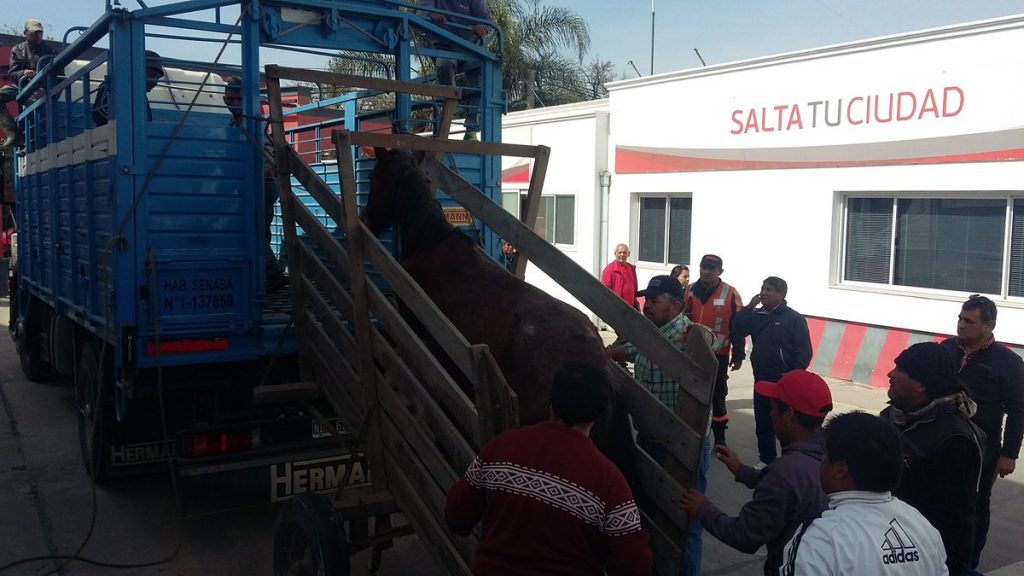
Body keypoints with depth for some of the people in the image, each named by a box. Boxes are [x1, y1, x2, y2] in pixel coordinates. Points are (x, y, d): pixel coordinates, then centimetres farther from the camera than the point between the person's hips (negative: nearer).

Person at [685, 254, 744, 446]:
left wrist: (738, 355, -7)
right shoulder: (689, 291, 1)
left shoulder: (730, 294, -9)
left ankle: (720, 439, 20)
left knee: (717, 396, 8)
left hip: (718, 356, -3)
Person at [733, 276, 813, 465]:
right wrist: (749, 307, -7)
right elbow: (738, 329, -1)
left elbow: (804, 352, -11)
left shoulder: (794, 319, -8)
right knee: (762, 425, 14)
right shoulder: (757, 315, 11)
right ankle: (767, 462, 26)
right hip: (761, 381, 6)